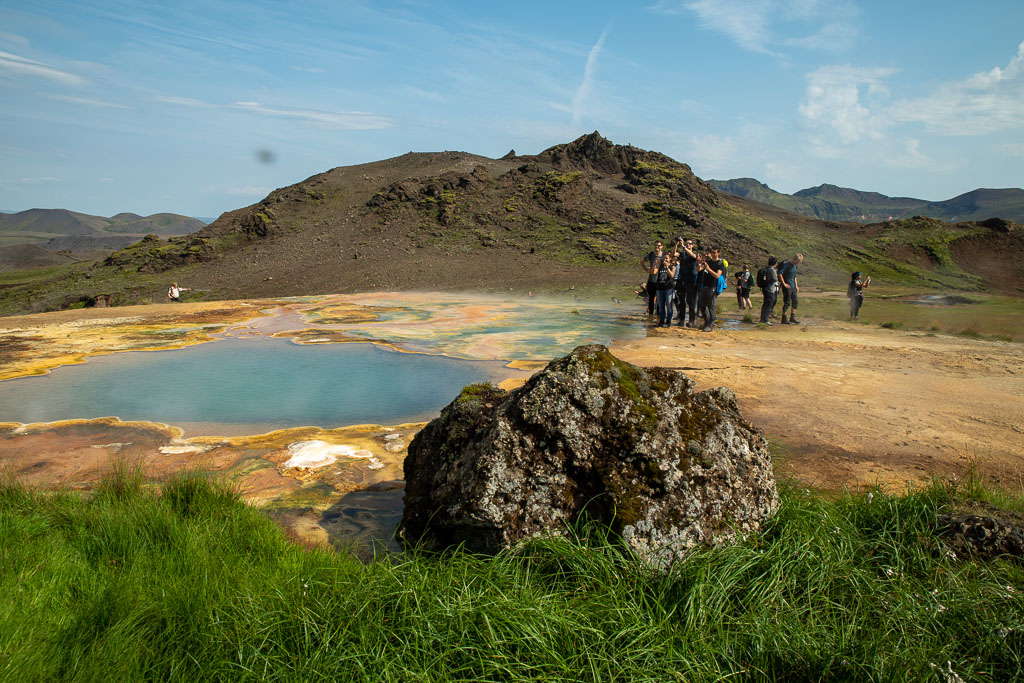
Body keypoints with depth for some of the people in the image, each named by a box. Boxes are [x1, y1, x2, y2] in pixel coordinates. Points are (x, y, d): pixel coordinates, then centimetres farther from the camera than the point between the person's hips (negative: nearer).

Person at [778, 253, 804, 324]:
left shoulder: (795, 266, 13)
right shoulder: (786, 265, -13)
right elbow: (780, 274, -21)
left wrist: (796, 286, 19)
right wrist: (784, 284, -20)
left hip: (793, 287, 8)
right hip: (787, 287, -8)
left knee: (795, 302, 8)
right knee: (787, 303, -6)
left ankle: (792, 318, 16)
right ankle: (784, 319, 1)